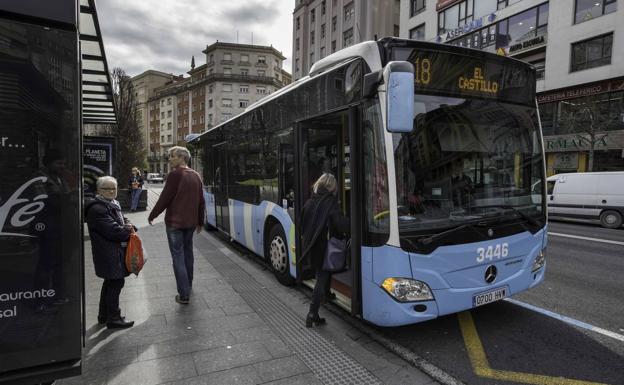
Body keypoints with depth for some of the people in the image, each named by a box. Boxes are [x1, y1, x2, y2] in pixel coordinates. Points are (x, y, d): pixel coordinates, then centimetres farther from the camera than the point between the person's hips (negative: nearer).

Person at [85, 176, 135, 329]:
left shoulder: (113, 204, 13)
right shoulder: (97, 209, -18)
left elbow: (122, 220, 20)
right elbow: (112, 230, -25)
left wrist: (127, 225, -2)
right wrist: (128, 230, -9)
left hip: (114, 252, 10)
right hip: (109, 255, -10)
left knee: (110, 282, 19)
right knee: (115, 283, -4)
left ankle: (104, 315, 32)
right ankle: (113, 318, 7)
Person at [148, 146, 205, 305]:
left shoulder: (175, 174, -13)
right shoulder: (196, 176, 9)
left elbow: (165, 198, -13)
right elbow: (201, 201, 11)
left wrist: (152, 216, 0)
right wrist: (200, 221, 18)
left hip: (174, 222, -7)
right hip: (190, 222, 7)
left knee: (178, 257, -3)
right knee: (188, 253, 20)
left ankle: (184, 295, -2)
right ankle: (188, 286, 33)